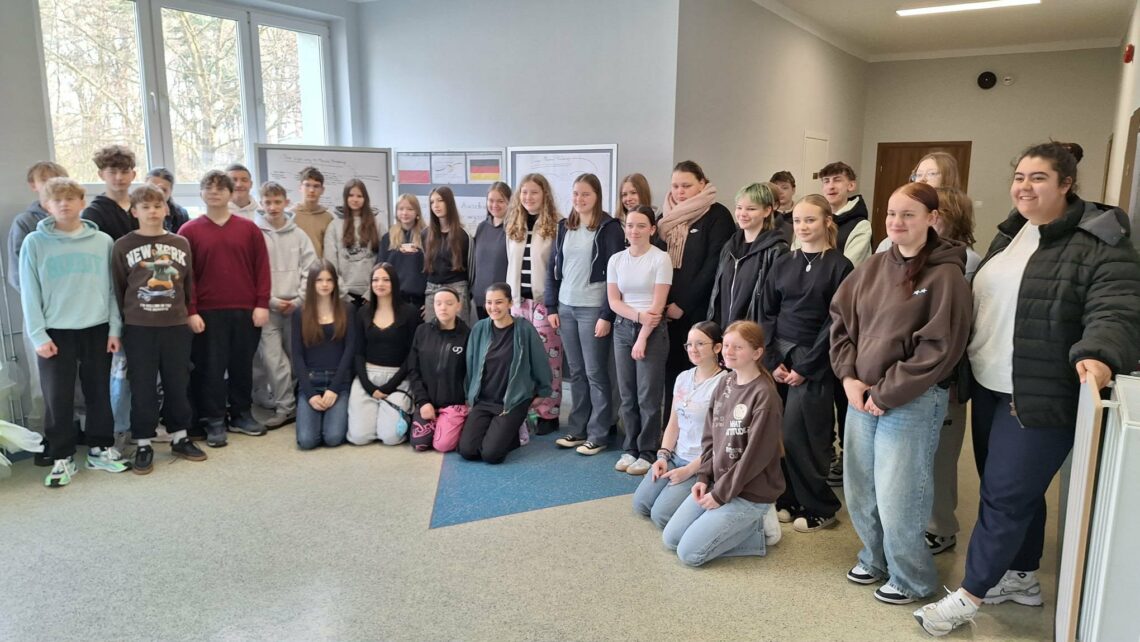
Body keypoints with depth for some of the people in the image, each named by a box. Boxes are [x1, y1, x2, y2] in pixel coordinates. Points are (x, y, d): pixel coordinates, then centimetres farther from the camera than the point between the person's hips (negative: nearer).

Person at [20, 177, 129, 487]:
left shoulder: (103, 241, 3)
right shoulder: (35, 243, -1)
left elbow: (112, 287, 5)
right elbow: (29, 292, -2)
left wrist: (115, 328, 0)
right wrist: (38, 335, -7)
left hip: (98, 329, 1)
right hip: (56, 332, -1)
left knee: (99, 393, 10)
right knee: (58, 398, 3)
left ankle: (100, 449, 24)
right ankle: (62, 458, 15)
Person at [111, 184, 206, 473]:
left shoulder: (181, 244, 7)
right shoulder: (123, 246, 0)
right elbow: (118, 289, 3)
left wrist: (191, 315, 8)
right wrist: (124, 321, 2)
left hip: (176, 325, 2)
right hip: (139, 327, -2)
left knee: (178, 384, 9)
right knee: (142, 387, 4)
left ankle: (180, 438, 22)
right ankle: (144, 445, 14)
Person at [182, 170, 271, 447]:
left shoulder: (249, 228, 5)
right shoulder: (189, 231, 2)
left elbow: (262, 267, 3)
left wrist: (262, 304, -3)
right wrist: (191, 311, -7)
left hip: (246, 311, 2)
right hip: (208, 312, -1)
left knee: (243, 365, 10)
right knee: (210, 367, 4)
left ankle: (241, 414, 24)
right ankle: (214, 421, 14)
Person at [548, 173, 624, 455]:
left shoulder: (609, 228, -7)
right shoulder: (564, 227, 10)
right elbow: (553, 268, 13)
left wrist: (607, 315, -14)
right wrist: (551, 307, 7)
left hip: (593, 309, -5)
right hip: (566, 307, 5)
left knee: (595, 372, 0)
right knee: (575, 371, 12)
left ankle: (598, 434, 10)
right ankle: (577, 428, 22)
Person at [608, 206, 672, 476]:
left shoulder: (661, 259, -7)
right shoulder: (616, 259, 6)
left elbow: (657, 305, -10)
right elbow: (613, 301, 4)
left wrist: (642, 338, -12)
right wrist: (638, 315, -12)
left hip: (653, 331, -4)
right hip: (623, 328, 4)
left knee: (648, 395, -1)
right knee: (627, 394, 8)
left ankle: (647, 452, 11)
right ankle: (630, 449, 19)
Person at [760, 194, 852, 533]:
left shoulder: (840, 266, -3)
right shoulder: (782, 264, 10)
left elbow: (835, 322, -8)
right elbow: (767, 314, 7)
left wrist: (805, 366, -11)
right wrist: (772, 360, -4)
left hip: (813, 362, -4)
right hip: (778, 356, 4)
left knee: (800, 435, -3)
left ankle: (820, 507, 13)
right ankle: (788, 499, 18)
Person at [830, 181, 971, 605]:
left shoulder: (945, 275, -11)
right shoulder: (873, 267, 6)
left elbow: (938, 349, -16)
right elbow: (840, 320, 10)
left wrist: (886, 394, -15)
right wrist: (849, 376, -2)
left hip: (912, 403, -6)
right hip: (861, 396, 6)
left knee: (897, 499, 2)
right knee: (859, 490, 15)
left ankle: (911, 579, 26)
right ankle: (875, 558, 39)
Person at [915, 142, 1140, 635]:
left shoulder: (1099, 243, -12)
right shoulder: (1010, 233, 11)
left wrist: (1098, 354, -42)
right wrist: (959, 368, 15)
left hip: (1040, 398, -7)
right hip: (989, 388, 7)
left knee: (1004, 496, 0)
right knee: (1017, 490, 20)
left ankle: (967, 598, 14)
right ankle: (1022, 578, 38)